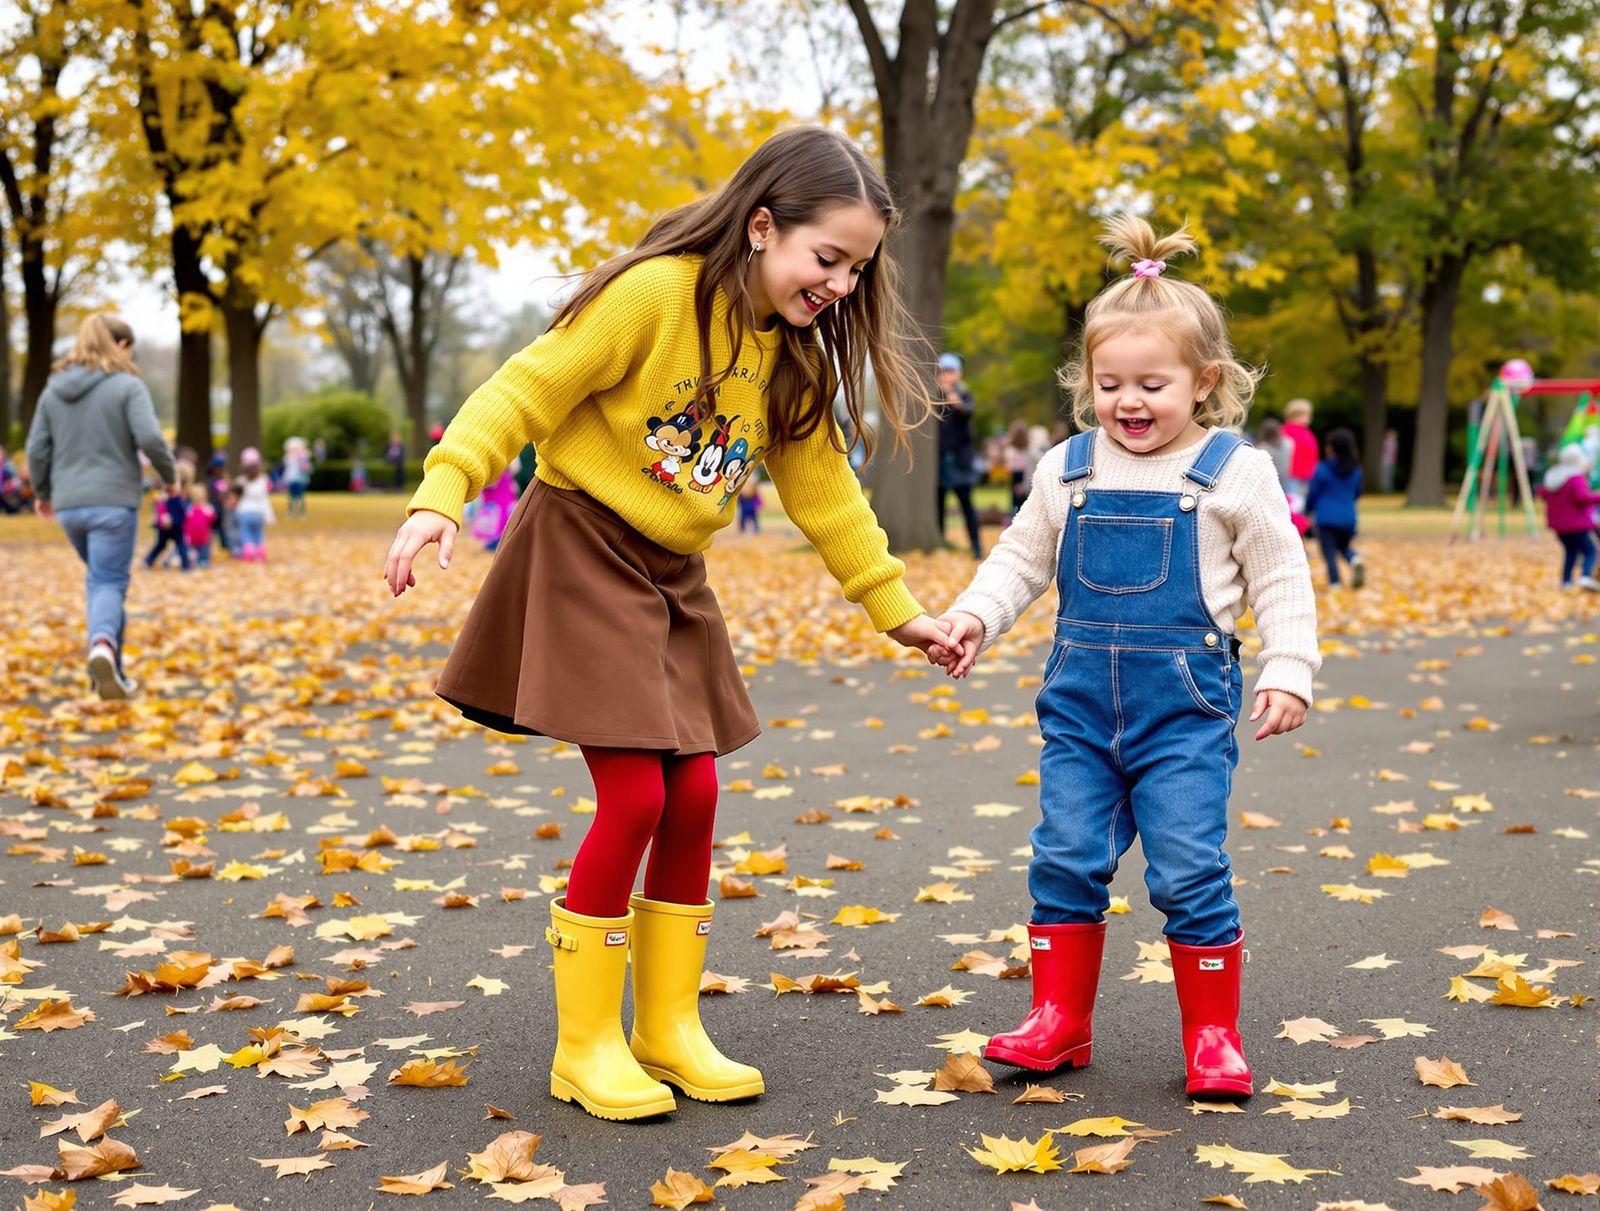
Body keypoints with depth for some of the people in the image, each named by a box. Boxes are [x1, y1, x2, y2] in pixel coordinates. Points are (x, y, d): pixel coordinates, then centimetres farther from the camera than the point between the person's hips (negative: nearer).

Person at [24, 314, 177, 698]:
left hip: (68, 505, 5)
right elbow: (150, 438, -16)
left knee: (98, 577, 20)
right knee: (109, 583, -1)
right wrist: (170, 474, 1)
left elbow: (37, 449, 8)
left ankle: (110, 665, 17)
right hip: (113, 501, -5)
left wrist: (42, 493, 23)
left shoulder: (53, 390, 9)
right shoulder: (127, 386, -6)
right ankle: (103, 644, -29)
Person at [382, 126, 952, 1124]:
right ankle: (586, 1045, 4)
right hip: (585, 549, -7)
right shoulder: (654, 293, -18)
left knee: (693, 796, 5)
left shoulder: (792, 352, 4)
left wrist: (896, 605, 10)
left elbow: (821, 486, 11)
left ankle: (669, 1027, 20)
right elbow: (526, 391, -18)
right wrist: (443, 496, -29)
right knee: (634, 797, -11)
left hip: (674, 576, 7)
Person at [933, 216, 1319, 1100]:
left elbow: (1281, 581, 2)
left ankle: (1213, 1036, 11)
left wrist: (1287, 669, -7)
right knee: (1065, 860, 5)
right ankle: (1058, 1019, 18)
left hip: (1186, 704, -4)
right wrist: (973, 617, 0)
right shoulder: (1066, 470, 7)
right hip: (1080, 698, 4)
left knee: (1189, 871, -4)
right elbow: (1020, 561, 15)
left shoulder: (1235, 473, -2)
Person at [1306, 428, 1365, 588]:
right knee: (1343, 545, 21)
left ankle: (1334, 582, -6)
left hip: (1327, 517, -4)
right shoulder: (1355, 470, 4)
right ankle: (1355, 560, -9)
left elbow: (1313, 492, -3)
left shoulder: (1323, 469, -11)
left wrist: (1308, 510, 16)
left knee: (1329, 551, 3)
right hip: (1348, 517, 5)